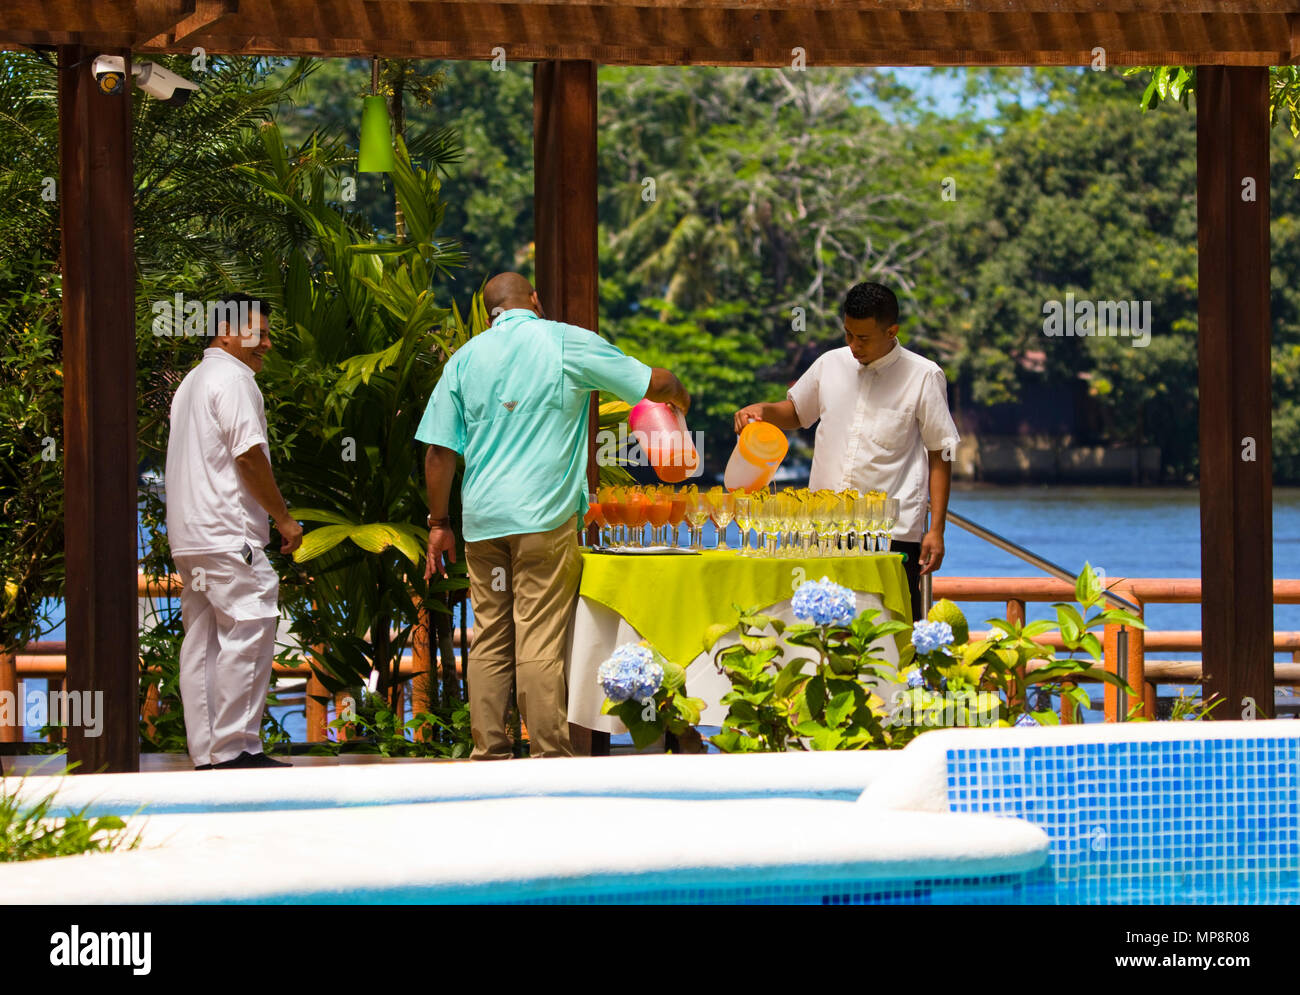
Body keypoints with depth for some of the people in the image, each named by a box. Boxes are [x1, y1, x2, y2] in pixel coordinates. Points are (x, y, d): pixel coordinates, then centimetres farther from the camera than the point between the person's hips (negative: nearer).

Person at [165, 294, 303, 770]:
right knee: (247, 635, -10)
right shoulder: (233, 379, -8)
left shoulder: (190, 382, 23)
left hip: (187, 535, 10)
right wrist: (284, 519, -8)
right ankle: (235, 748, -13)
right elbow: (249, 456, -15)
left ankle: (205, 754, 7)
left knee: (202, 643, 8)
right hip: (228, 534, -10)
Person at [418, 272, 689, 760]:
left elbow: (439, 450, 9)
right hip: (545, 518, -4)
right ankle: (549, 757, -6)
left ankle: (488, 756, 8)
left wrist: (439, 523, 17)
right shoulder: (567, 342, 1)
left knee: (489, 642, 8)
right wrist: (680, 398, 29)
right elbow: (654, 383, 7)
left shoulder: (465, 357, 11)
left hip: (482, 519, 4)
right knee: (540, 644, -5)